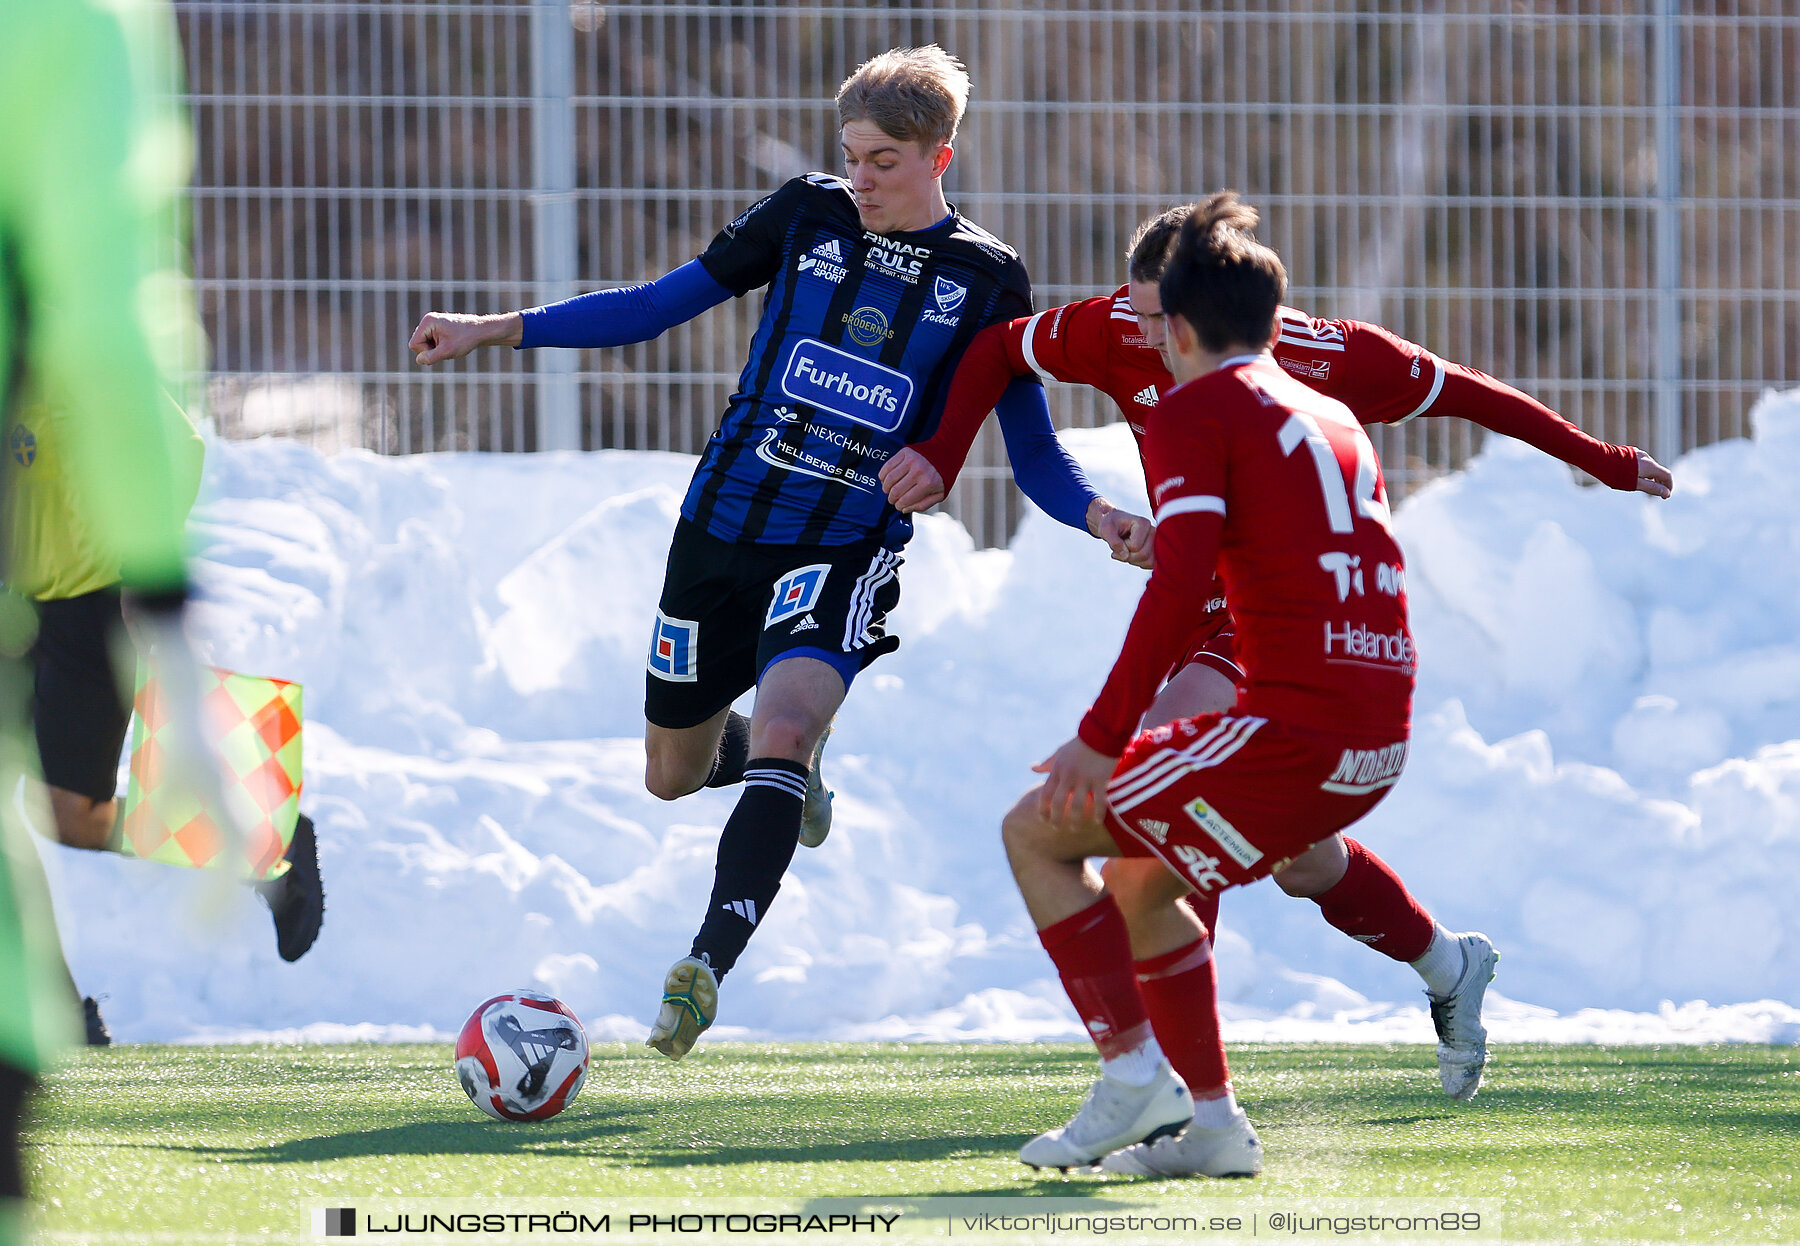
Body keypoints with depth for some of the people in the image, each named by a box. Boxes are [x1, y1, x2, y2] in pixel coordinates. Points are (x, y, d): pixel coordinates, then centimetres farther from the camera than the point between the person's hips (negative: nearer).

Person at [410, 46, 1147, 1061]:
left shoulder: (986, 279, -1)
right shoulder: (809, 214, 3)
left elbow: (1034, 451, 2)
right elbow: (660, 304, 9)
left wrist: (1097, 513, -20)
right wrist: (496, 330, 4)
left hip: (847, 552, -4)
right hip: (723, 522, 4)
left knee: (782, 729, -29)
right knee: (674, 771, 13)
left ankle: (708, 967, -34)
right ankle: (792, 762, 49)